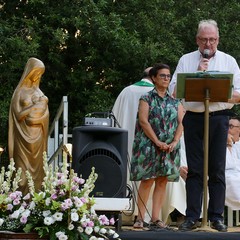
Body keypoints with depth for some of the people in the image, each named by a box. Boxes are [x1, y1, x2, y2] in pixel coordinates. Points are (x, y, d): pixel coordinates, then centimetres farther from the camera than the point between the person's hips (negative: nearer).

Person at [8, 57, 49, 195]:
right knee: (25, 165, -6)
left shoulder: (38, 92, 13)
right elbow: (18, 114, -10)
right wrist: (37, 106, -14)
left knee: (37, 164, 5)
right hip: (25, 134, -6)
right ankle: (24, 193, -5)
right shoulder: (20, 92, -3)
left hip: (37, 134, 6)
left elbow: (44, 111, 12)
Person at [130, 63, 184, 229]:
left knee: (162, 181, 2)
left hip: (170, 147, 4)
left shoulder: (175, 101, 13)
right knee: (147, 180, -6)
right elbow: (143, 121, -8)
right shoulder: (147, 99, 1)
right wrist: (158, 142, -16)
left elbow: (180, 123, 6)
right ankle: (140, 218, -3)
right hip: (148, 145, -4)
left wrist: (175, 142, -10)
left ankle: (156, 218, 4)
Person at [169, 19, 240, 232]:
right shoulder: (186, 61, 9)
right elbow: (175, 91, 0)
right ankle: (192, 217, 1)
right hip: (193, 117, 0)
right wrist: (197, 75, -8)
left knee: (217, 170, 1)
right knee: (194, 169, 1)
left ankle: (216, 217, 4)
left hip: (219, 118, 0)